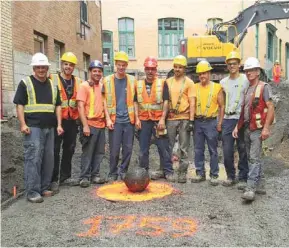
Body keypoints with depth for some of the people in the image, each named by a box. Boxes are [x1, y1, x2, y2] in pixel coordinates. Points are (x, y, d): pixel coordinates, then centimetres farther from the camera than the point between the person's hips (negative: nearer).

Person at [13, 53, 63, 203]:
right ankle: (32, 191, -3)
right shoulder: (25, 83, 1)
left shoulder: (52, 85, 16)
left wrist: (59, 124, 6)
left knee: (48, 158, 8)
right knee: (33, 158, -9)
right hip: (33, 127, -5)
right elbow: (19, 105, -4)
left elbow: (57, 106, 16)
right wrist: (23, 124, -14)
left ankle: (44, 188, 19)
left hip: (49, 128, 6)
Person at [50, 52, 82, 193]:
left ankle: (65, 177, 26)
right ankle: (54, 180, 7)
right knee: (55, 151, -1)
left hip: (72, 121, 4)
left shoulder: (78, 82, 10)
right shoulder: (52, 79, -2)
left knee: (69, 150, 12)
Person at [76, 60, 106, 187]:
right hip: (90, 124, -6)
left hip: (101, 124, 6)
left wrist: (106, 119, 11)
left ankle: (95, 175, 20)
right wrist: (85, 125, -18)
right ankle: (84, 177, 9)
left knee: (99, 152, 10)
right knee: (87, 153, 0)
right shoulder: (84, 86, -6)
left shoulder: (102, 86, 12)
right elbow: (80, 106, -13)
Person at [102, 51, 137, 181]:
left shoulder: (132, 80, 7)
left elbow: (135, 100, 11)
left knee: (128, 148, 6)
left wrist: (136, 117, 5)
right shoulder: (107, 80, 3)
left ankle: (123, 171, 22)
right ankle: (113, 173, 17)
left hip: (129, 120, 2)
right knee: (114, 149, 1)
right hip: (115, 120, -2)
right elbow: (104, 101, 2)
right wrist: (108, 118, -6)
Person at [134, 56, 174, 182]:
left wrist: (162, 119, -11)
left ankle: (168, 171, 11)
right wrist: (137, 118, 0)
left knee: (163, 147, 1)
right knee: (143, 149, 8)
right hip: (143, 121, 3)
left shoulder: (162, 83, 3)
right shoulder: (139, 84, 11)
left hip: (158, 120, -2)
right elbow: (135, 102, 10)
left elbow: (166, 102, -3)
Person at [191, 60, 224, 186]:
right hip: (197, 122, 3)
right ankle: (200, 173, 20)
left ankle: (214, 175, 13)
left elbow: (221, 106, 3)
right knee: (198, 150, 9)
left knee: (213, 150, 4)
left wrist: (220, 123, -3)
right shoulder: (195, 87, 7)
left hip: (211, 122, -3)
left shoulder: (216, 87, 1)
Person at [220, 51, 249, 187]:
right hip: (227, 120, 4)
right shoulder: (223, 82, 12)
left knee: (243, 150, 3)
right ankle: (230, 176, 20)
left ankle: (243, 178, 15)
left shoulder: (246, 80, 0)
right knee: (227, 150, 5)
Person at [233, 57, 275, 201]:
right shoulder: (246, 89, 16)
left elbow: (270, 108, -12)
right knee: (252, 158, 12)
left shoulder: (264, 87, -5)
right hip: (247, 128, 8)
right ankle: (260, 185, 22)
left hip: (258, 129, -8)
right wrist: (237, 126, 13)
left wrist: (266, 128, -19)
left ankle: (250, 188, -13)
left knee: (254, 158, -11)